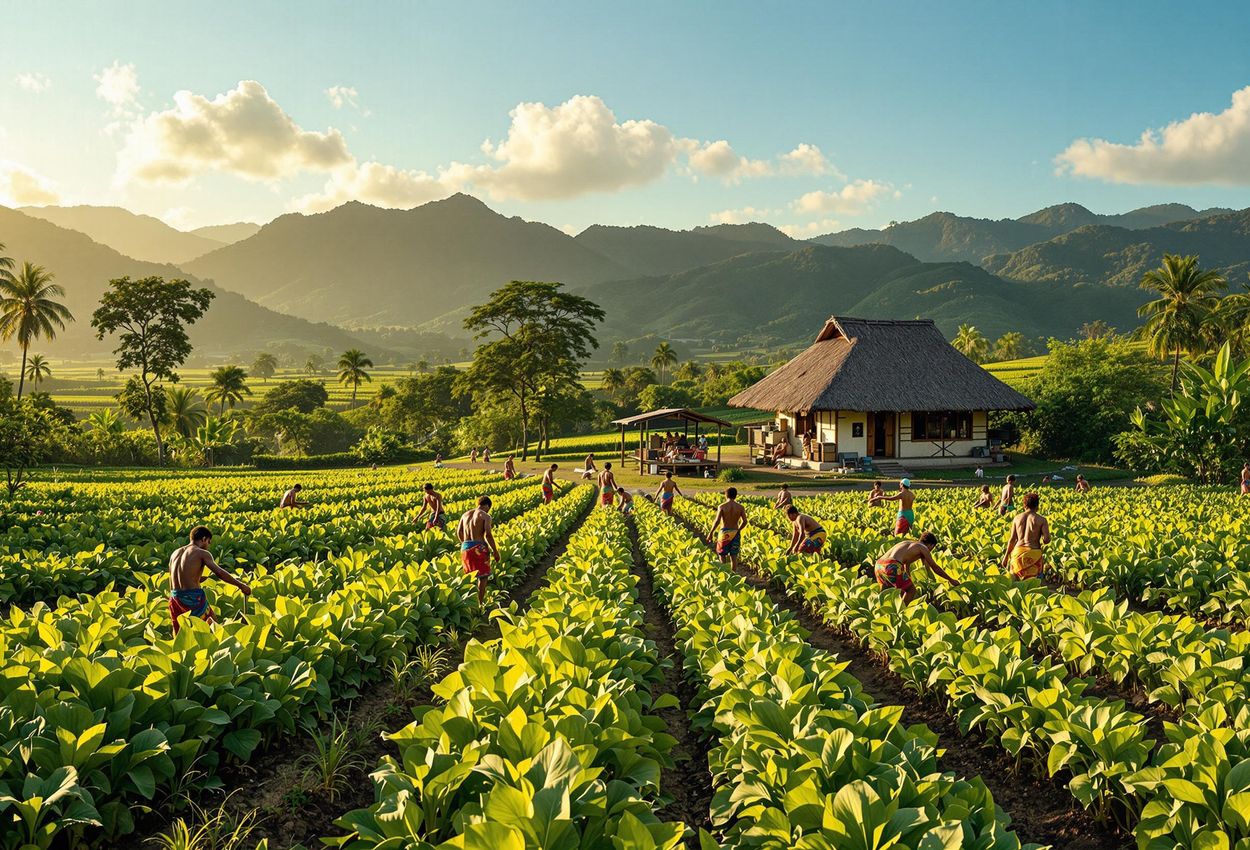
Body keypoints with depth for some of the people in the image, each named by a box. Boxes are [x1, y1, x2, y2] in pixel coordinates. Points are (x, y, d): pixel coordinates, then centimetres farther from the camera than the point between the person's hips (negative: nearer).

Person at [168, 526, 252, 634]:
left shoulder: (175, 553, 15)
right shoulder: (202, 553, -3)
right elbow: (219, 572, -15)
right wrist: (241, 585, -10)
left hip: (175, 598, 6)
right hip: (193, 598, -6)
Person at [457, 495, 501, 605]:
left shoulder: (466, 514, 13)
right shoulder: (485, 516, -5)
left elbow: (458, 532, 14)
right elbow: (488, 535, -15)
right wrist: (495, 551, -8)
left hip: (465, 547, 6)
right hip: (478, 547, -5)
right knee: (483, 577, 8)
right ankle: (480, 602, 9)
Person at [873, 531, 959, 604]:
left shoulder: (907, 543, 33)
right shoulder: (923, 547, 12)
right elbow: (935, 568, 18)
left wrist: (909, 581, 58)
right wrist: (950, 580, 31)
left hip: (878, 564, 8)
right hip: (892, 566, -8)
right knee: (911, 590, 10)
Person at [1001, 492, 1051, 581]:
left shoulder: (1017, 518, 7)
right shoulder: (1041, 520, -1)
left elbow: (1012, 539, 6)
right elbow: (1047, 539, -9)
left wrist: (1006, 556, 14)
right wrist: (1041, 543, 15)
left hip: (1018, 551, 2)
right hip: (1033, 553, -2)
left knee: (1015, 579, 13)